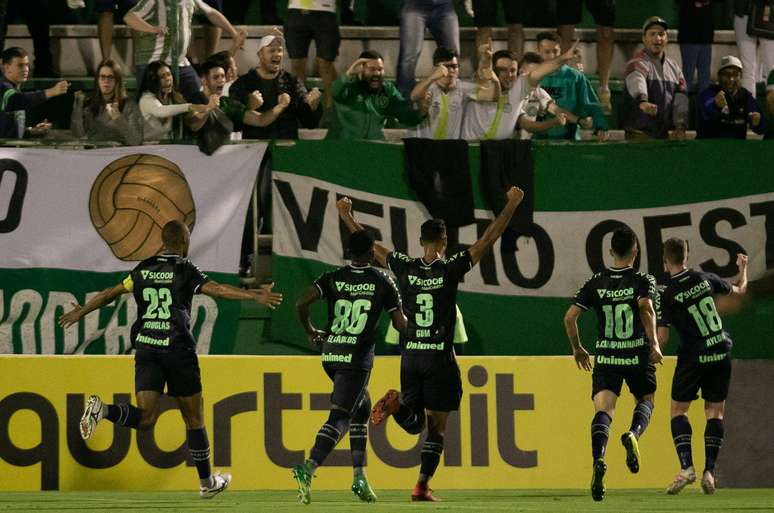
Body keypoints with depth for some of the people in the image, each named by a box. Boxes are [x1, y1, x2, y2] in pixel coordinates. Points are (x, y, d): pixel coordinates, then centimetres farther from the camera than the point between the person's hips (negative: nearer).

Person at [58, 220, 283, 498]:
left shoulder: (143, 270, 12)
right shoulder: (185, 270, -3)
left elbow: (109, 294, 20)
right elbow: (216, 289, -18)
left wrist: (80, 312, 34)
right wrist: (254, 296, -25)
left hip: (146, 347, 4)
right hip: (178, 350, -4)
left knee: (145, 417, -4)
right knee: (194, 419, 10)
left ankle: (102, 409, -32)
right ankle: (206, 482, 18)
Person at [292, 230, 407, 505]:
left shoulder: (333, 278, 5)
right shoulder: (383, 281, -1)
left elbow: (302, 302, -8)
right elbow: (400, 324, 1)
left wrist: (310, 331, 9)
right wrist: (404, 317, 26)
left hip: (330, 355, 5)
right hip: (357, 357, -5)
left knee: (362, 408, 22)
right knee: (339, 418, -10)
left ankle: (359, 477, 18)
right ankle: (309, 468, -32)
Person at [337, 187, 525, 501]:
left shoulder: (405, 269, -1)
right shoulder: (450, 269, -9)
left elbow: (370, 245, 11)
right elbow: (489, 239, -7)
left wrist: (346, 215, 24)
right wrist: (511, 205, 1)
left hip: (410, 357, 3)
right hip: (440, 358, -3)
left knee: (415, 424, 16)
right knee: (436, 428, 5)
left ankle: (397, 402, -16)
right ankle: (423, 486, -2)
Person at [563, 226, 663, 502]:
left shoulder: (595, 282, 5)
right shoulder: (644, 280, -2)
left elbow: (570, 316, 0)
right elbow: (646, 307, -23)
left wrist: (577, 349, 14)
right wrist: (654, 343, -17)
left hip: (606, 357, 1)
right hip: (638, 355, -1)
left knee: (603, 410, -8)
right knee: (645, 400, 22)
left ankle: (598, 459, -35)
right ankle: (633, 434, -11)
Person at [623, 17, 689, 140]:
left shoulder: (674, 67, 16)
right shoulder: (638, 63, -7)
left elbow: (680, 99, 7)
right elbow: (636, 81, -30)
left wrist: (680, 126, -9)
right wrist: (642, 101, -52)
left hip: (663, 134, 7)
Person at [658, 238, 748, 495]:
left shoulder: (668, 296, -10)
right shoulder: (706, 279, 1)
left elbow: (662, 337, -13)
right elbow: (739, 290, 19)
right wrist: (743, 269, 38)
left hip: (693, 357, -3)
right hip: (721, 353, 4)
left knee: (678, 411, 7)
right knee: (715, 412, 9)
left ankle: (686, 466, -11)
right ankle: (709, 471, -1)